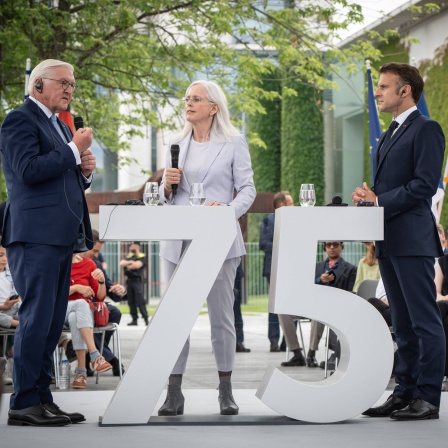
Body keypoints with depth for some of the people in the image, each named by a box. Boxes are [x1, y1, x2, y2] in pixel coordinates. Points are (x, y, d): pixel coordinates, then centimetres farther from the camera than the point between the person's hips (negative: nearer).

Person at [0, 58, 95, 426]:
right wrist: (74, 150, -12)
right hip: (36, 235, -9)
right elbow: (30, 170, -18)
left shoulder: (61, 127, 23)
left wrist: (85, 171, 7)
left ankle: (42, 398, 12)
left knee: (52, 322, 8)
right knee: (37, 316, -10)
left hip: (61, 236, 9)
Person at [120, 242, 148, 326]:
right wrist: (130, 262, -13)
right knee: (131, 301, 6)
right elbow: (121, 263, 5)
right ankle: (134, 319, 10)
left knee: (140, 301, -12)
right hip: (129, 280, 7)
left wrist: (128, 265, -7)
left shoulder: (142, 257, -2)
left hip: (137, 280, -7)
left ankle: (146, 319, -11)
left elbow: (137, 265, -18)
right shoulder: (129, 256, 18)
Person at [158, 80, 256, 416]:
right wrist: (167, 186, -4)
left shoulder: (234, 143, 3)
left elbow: (248, 189, 0)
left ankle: (226, 391, 9)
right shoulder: (177, 144, 15)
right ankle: (174, 393, 2)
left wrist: (229, 209, -18)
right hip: (179, 239, 4)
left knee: (222, 315, 0)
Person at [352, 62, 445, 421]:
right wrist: (368, 196, 2)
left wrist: (379, 202, -15)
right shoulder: (391, 135, 21)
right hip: (388, 240, 10)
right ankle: (405, 392, 16)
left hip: (413, 240, -9)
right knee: (403, 324, 12)